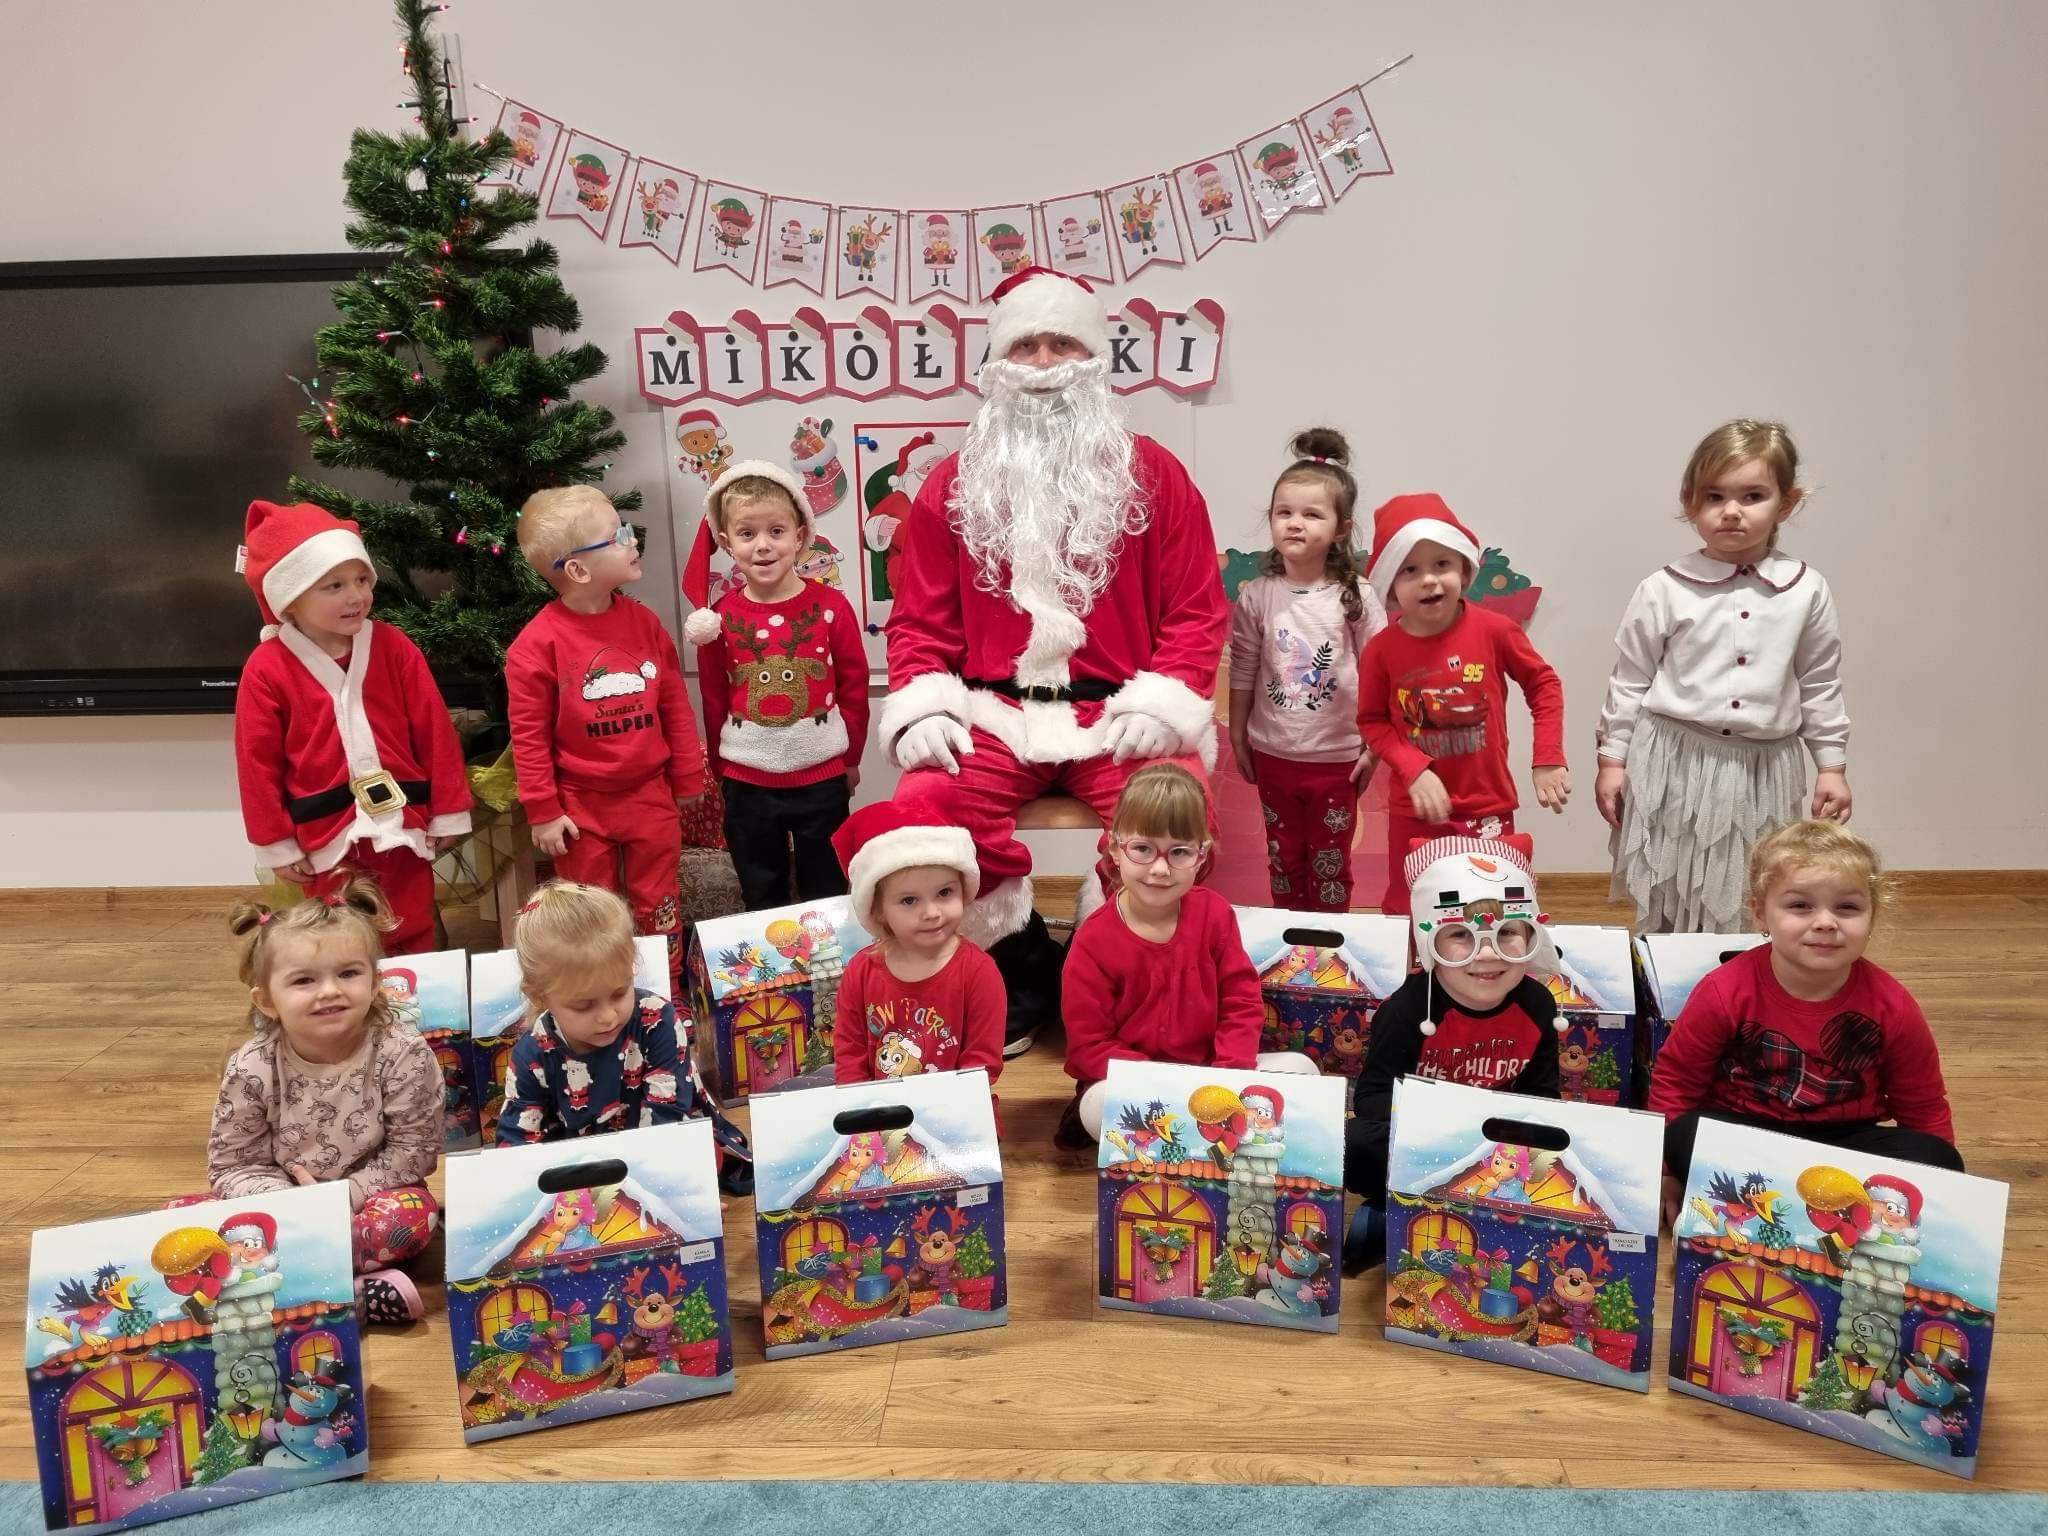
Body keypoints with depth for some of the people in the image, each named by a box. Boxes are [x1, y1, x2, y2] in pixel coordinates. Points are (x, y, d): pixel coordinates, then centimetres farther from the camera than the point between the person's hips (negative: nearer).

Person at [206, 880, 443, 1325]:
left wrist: (346, 1194, -22)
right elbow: (232, 1164, -6)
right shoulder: (252, 1069, -12)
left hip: (368, 1201, -2)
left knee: (414, 1213, -34)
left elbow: (414, 1149, -11)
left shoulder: (402, 1054, -17)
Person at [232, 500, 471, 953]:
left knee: (415, 941, 13)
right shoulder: (267, 669, -7)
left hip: (404, 824, 2)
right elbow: (258, 762, -3)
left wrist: (450, 812, 1)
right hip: (328, 836, -1)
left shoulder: (394, 648, -2)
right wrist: (276, 845, -2)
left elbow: (435, 733, 0)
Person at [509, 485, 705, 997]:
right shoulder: (538, 643, -15)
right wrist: (543, 811, -9)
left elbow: (675, 703, 5)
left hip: (651, 794, 4)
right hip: (582, 803, -3)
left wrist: (688, 777, 9)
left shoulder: (643, 621, -2)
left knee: (659, 907, 15)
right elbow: (529, 733, -11)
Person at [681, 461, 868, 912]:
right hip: (747, 784, 1)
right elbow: (714, 700, 4)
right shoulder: (721, 618, -6)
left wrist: (850, 758, 6)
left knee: (828, 894, 15)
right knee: (762, 899, 17)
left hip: (822, 778, -1)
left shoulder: (830, 606, -9)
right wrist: (722, 771, 10)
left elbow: (853, 687, 0)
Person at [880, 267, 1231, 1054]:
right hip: (993, 708, 1)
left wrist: (1164, 701, -11)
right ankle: (1024, 966, -2)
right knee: (925, 802, -26)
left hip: (1117, 709, -1)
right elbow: (921, 617, 11)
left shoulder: (1152, 473, 8)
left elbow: (1197, 610, 5)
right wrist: (920, 706, -7)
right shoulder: (954, 482, 12)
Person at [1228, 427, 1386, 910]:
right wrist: (1237, 738, 5)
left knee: (1330, 865, 12)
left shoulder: (1356, 598, -10)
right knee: (1283, 860, 15)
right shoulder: (1255, 596, -5)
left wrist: (1374, 747, -5)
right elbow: (1242, 674, 2)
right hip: (1273, 756, 2)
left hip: (1337, 757, -2)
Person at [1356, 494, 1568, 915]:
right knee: (1408, 915, 13)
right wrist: (1414, 770, -16)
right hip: (1415, 812, 0)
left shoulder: (1494, 631, -12)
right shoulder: (1381, 650, -10)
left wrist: (1548, 759, -4)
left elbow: (1543, 683, 2)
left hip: (1488, 808, 0)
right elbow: (1372, 722, -2)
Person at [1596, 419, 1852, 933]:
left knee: (1751, 918, 9)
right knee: (1666, 914, 7)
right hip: (1673, 764, -1)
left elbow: (1821, 686, 8)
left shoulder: (1807, 591, 1)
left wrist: (1832, 766, 9)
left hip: (1764, 769, 2)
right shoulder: (1664, 591, -5)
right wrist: (1612, 760, 1)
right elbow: (1630, 682, 1)